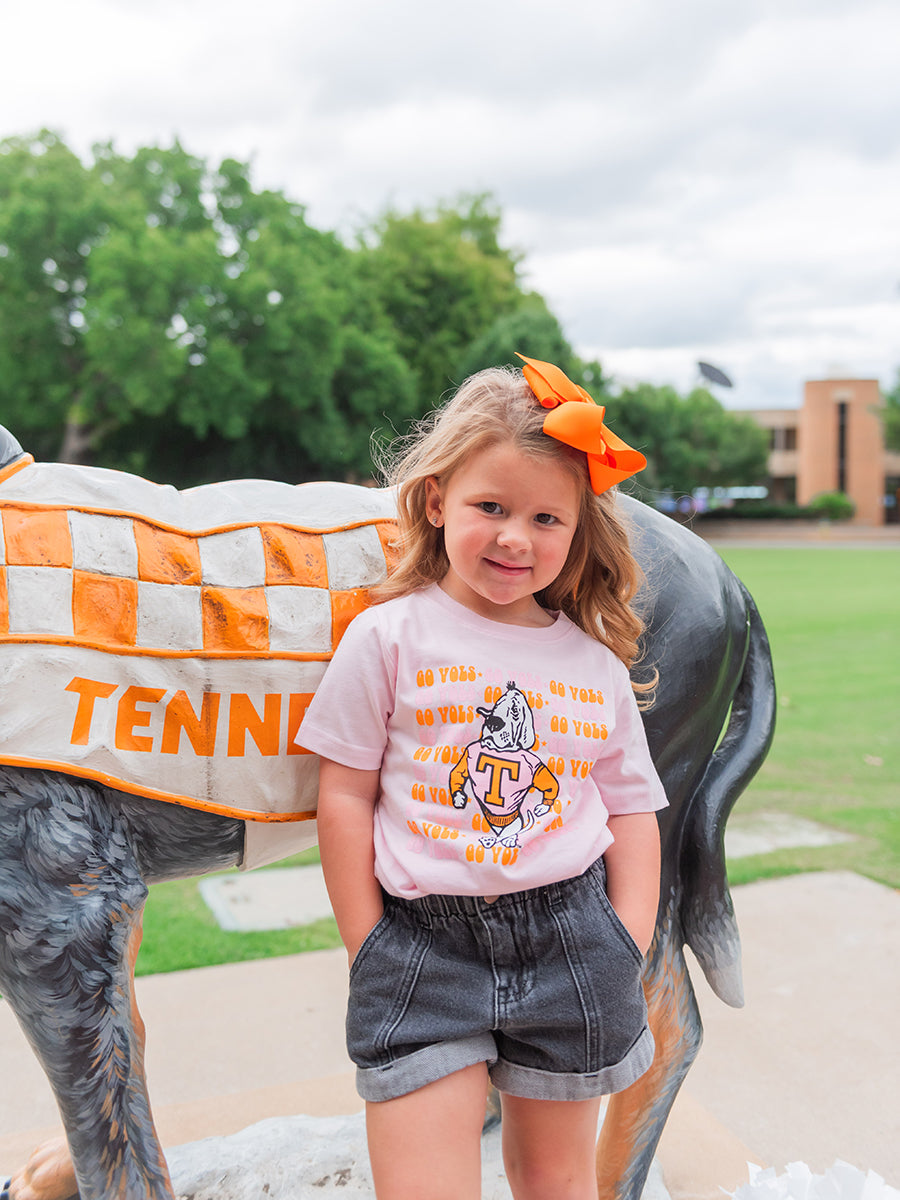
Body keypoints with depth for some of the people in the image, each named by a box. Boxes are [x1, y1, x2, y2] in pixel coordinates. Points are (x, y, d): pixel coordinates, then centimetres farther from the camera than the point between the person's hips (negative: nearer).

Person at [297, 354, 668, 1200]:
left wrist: (626, 956, -1)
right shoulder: (389, 637, -4)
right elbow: (344, 797, -3)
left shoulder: (597, 664, 4)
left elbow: (632, 812, 8)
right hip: (423, 943, -2)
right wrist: (370, 955, -3)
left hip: (570, 936, 3)